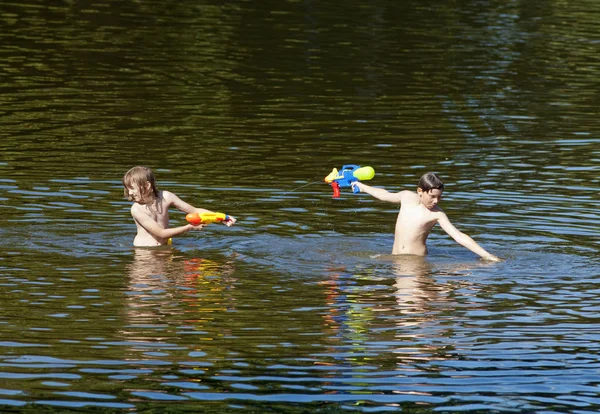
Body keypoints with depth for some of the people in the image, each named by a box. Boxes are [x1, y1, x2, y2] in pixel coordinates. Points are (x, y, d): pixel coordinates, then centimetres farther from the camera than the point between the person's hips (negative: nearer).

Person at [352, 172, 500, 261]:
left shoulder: (437, 214, -8)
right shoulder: (407, 197, 4)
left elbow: (459, 237, -12)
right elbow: (385, 195, 24)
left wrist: (486, 255, -20)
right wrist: (362, 186, 40)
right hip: (396, 259, 3)